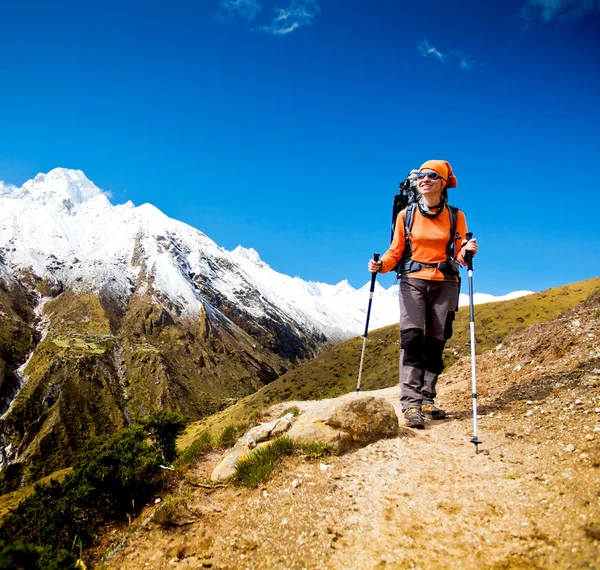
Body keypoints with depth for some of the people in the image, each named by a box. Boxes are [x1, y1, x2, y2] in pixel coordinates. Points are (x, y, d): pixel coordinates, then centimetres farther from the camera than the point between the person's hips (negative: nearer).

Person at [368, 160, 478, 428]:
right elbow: (395, 252, 4)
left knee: (435, 343, 2)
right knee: (412, 338, -14)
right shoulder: (406, 215, 4)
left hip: (444, 284, 1)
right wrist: (381, 265, -15)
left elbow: (459, 255, 1)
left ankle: (426, 400, 10)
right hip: (413, 281, -1)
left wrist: (467, 252, -21)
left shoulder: (456, 216, 4)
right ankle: (410, 402, -14)